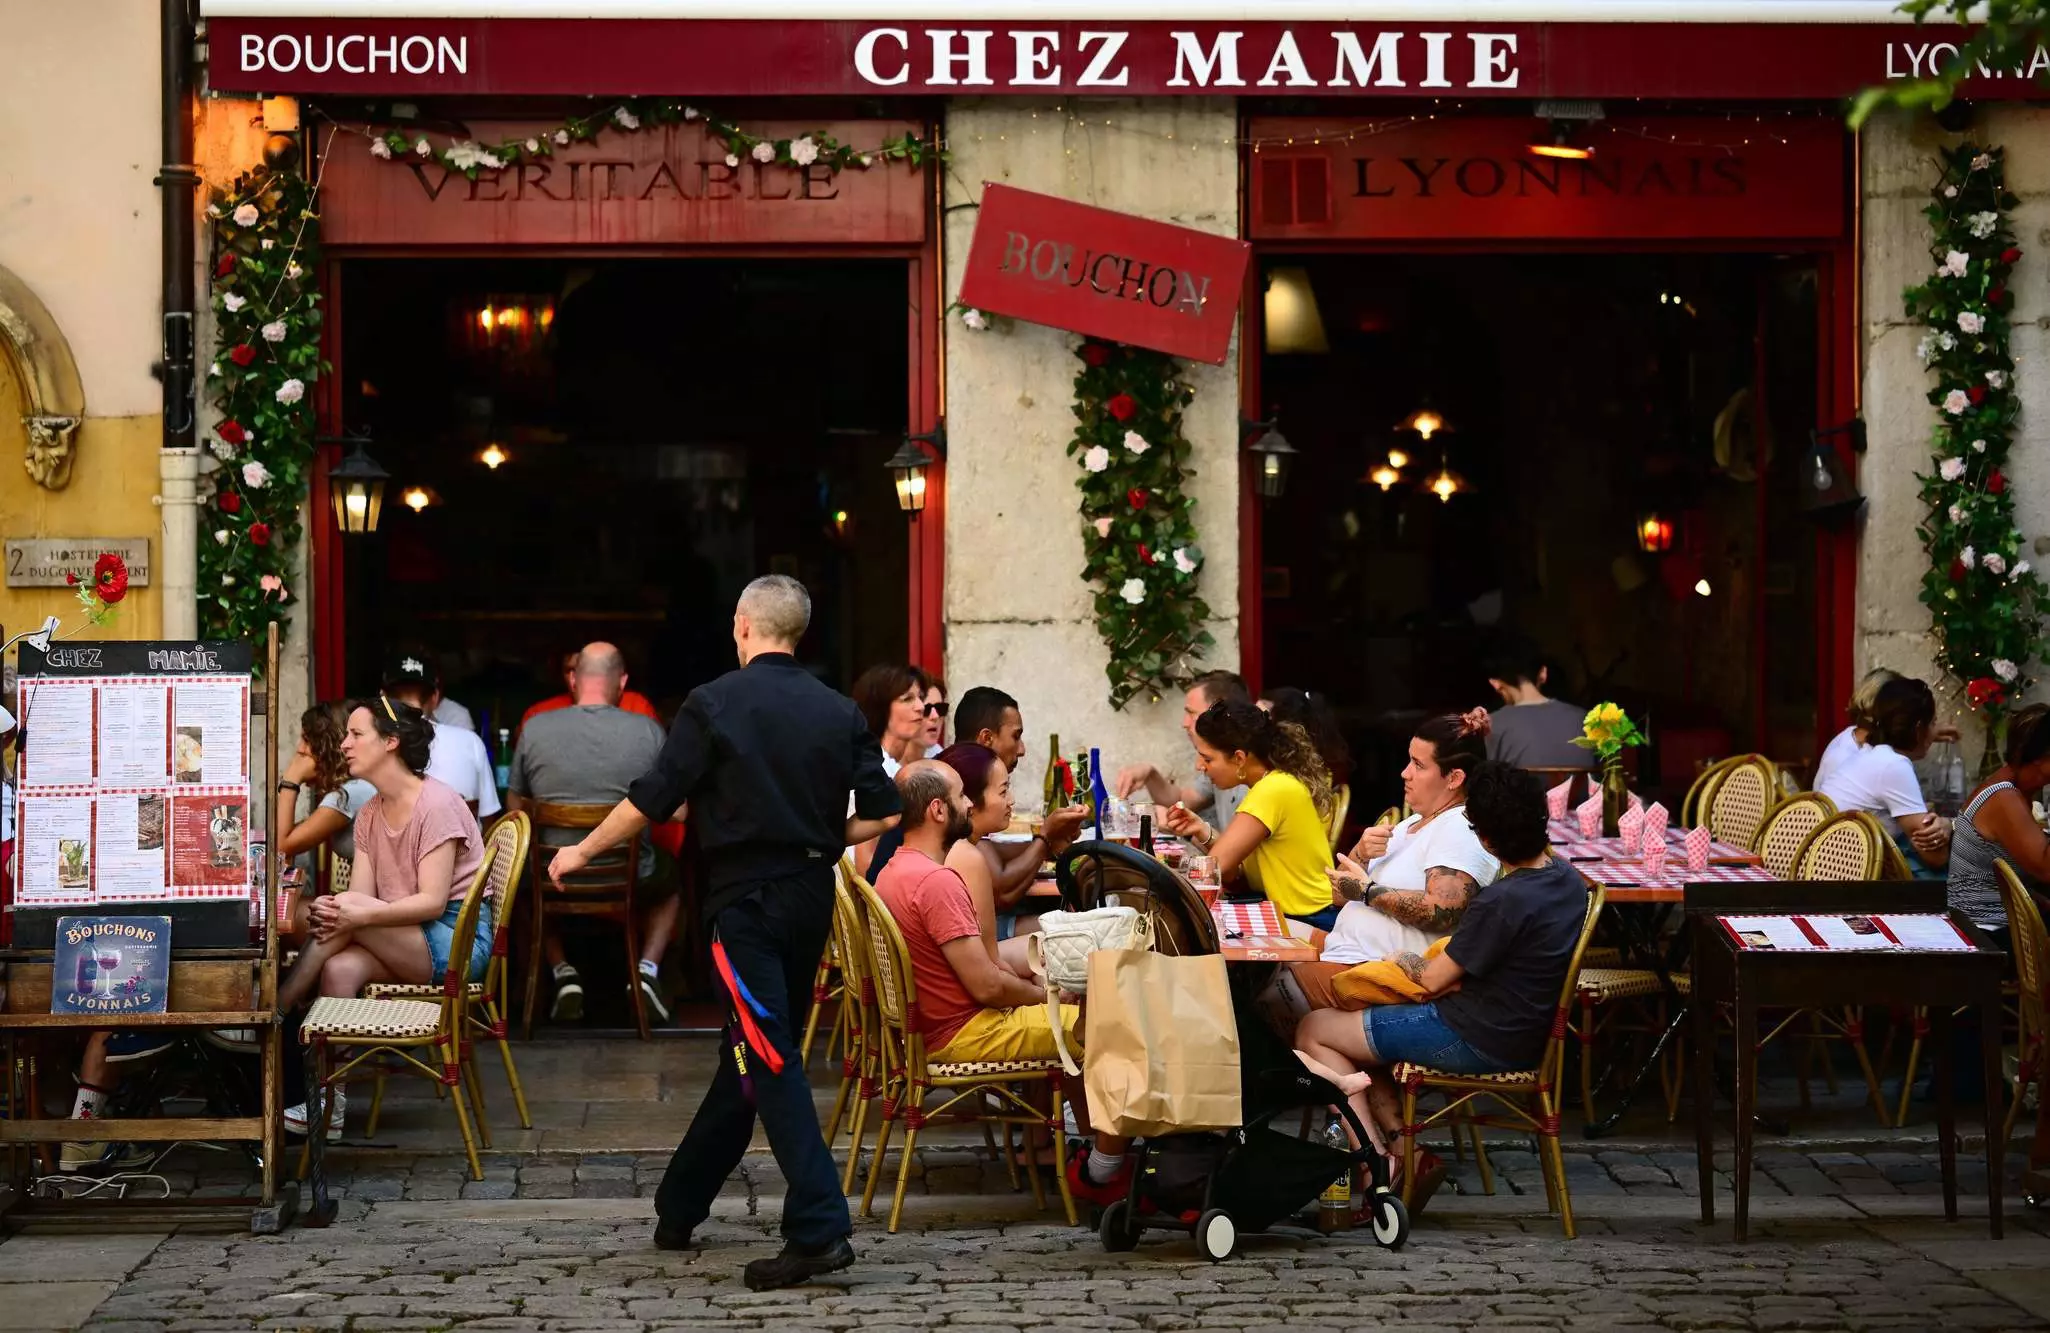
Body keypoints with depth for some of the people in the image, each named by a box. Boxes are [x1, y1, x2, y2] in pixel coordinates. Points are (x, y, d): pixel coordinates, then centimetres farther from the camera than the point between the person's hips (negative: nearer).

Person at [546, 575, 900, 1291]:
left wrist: (583, 851, 7)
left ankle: (820, 1228, -18)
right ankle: (679, 1206, 28)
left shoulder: (714, 704, -8)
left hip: (746, 899, -5)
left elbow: (651, 799, -7)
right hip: (812, 898, 5)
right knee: (753, 1051, 15)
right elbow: (881, 814, 2)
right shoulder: (841, 713, 5)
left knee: (771, 1060, -8)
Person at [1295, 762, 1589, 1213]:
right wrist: (1457, 978, 1)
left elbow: (1434, 979, -16)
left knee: (1314, 1031, 4)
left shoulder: (1504, 901, -28)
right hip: (1524, 1035, 9)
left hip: (1478, 1041, -9)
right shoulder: (1567, 878, 0)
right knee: (1352, 1030, 22)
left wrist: (1406, 959, 6)